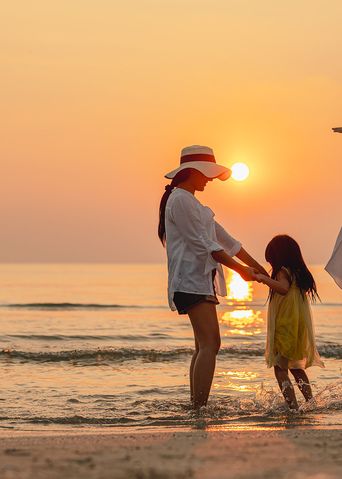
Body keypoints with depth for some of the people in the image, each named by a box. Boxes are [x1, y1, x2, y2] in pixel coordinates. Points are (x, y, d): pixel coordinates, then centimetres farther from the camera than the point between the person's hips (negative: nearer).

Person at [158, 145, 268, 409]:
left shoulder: (190, 201, 23)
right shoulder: (180, 200, -10)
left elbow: (222, 237, 24)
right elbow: (203, 243, -14)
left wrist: (257, 266, 21)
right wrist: (239, 268, -11)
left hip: (201, 280, 11)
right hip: (192, 280, -11)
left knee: (204, 346, 10)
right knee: (210, 343, -18)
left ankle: (195, 407, 11)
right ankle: (200, 408, -24)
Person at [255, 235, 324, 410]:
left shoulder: (283, 272, -11)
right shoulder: (299, 273, 13)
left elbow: (284, 288, -32)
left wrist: (264, 279, -24)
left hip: (285, 328, -9)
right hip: (300, 329, 9)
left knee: (280, 369, -8)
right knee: (296, 368, 23)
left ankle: (293, 405, -19)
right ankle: (310, 401, 19)